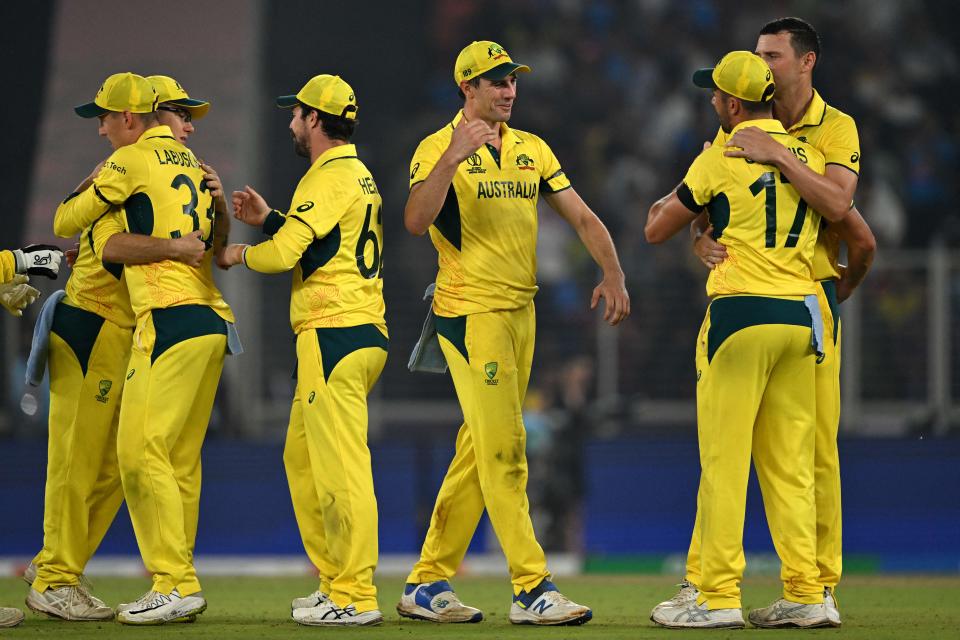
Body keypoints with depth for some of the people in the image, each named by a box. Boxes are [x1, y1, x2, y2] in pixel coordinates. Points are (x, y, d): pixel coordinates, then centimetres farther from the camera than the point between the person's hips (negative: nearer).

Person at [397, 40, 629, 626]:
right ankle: (532, 589, -13)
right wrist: (454, 155, -31)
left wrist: (613, 274, -5)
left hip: (521, 310, 7)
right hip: (471, 312, -7)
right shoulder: (439, 149, -6)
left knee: (482, 452, 9)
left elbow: (581, 215, 11)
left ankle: (429, 583, 15)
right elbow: (416, 221, -22)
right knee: (504, 449, -12)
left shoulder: (532, 150, 13)